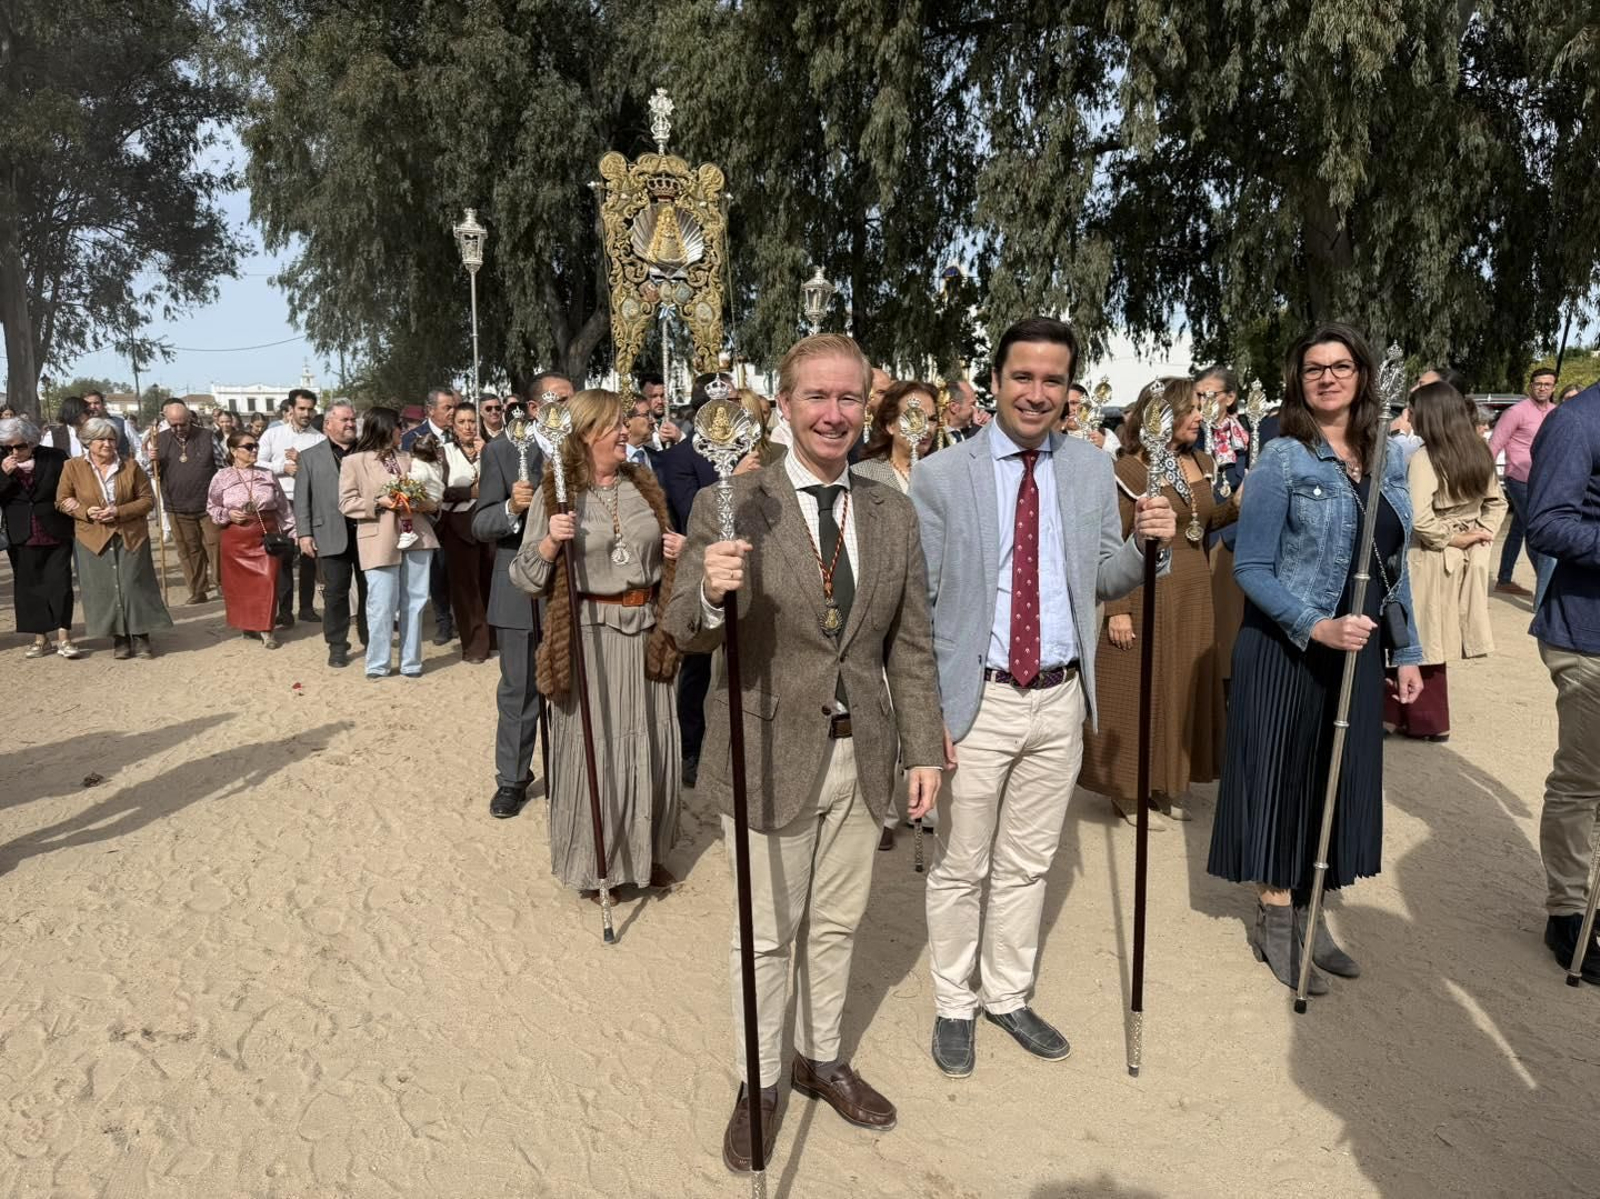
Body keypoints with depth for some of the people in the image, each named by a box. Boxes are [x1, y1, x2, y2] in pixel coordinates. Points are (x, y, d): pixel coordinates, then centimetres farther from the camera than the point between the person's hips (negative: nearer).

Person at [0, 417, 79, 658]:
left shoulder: (55, 457, -4)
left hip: (56, 536, -2)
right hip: (22, 538, 3)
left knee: (60, 584, -2)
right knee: (28, 587, 8)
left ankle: (64, 638, 4)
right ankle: (41, 639, 18)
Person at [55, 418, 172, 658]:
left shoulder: (131, 466, 1)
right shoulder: (72, 468, 0)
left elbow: (147, 499, 2)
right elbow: (62, 500, 7)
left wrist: (120, 511, -12)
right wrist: (86, 511, -12)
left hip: (131, 536, 0)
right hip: (94, 539, 0)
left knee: (134, 586, -1)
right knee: (105, 588, 2)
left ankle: (140, 638, 7)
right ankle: (119, 638, 12)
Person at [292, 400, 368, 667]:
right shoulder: (310, 456, 8)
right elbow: (302, 499, 4)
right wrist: (305, 534, -4)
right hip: (333, 535, -1)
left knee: (369, 589, 8)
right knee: (335, 593, 4)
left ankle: (370, 640, 22)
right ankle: (337, 646, 13)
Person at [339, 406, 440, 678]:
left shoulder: (406, 458, 16)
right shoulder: (354, 461, 0)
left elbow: (425, 492, 15)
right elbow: (347, 503, -4)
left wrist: (419, 502, -8)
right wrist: (379, 503, -16)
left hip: (415, 536, 5)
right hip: (381, 541, -5)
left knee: (414, 602, 7)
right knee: (382, 605, -5)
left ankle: (410, 662, 17)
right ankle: (377, 664, 8)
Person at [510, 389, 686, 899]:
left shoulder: (644, 485, 8)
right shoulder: (555, 492, -6)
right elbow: (526, 575, -6)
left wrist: (678, 554, -1)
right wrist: (551, 542, -23)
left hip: (645, 629, 5)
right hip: (587, 633, -4)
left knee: (648, 742, 11)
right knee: (593, 744, 5)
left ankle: (645, 849, 30)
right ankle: (593, 861, 22)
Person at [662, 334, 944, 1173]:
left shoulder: (892, 512, 1)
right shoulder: (729, 504, -11)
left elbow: (910, 645, 5)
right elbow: (684, 633, -14)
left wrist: (923, 750, 4)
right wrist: (712, 595, -36)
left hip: (861, 756, 4)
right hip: (769, 755, -4)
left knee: (837, 924, 20)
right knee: (766, 934, 12)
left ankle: (820, 1058, 42)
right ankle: (758, 1083, 33)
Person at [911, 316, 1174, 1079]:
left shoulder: (1092, 470, 4)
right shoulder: (940, 477, -7)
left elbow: (1104, 582, 10)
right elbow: (916, 603, -7)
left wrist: (1145, 542, -11)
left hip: (1060, 699, 4)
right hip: (977, 701, -3)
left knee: (1027, 865, 18)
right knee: (959, 869, 10)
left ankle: (1009, 996, 37)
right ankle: (955, 1006, 30)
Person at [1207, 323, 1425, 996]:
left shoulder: (1387, 460, 7)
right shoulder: (1283, 460, -10)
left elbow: (1394, 566, 13)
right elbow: (1250, 568, -13)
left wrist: (1407, 652, 11)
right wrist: (1317, 627, -24)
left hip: (1357, 653, 6)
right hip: (1288, 653, -6)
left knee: (1340, 783, 13)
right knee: (1285, 779, 4)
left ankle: (1308, 916, 28)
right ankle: (1275, 923, 20)